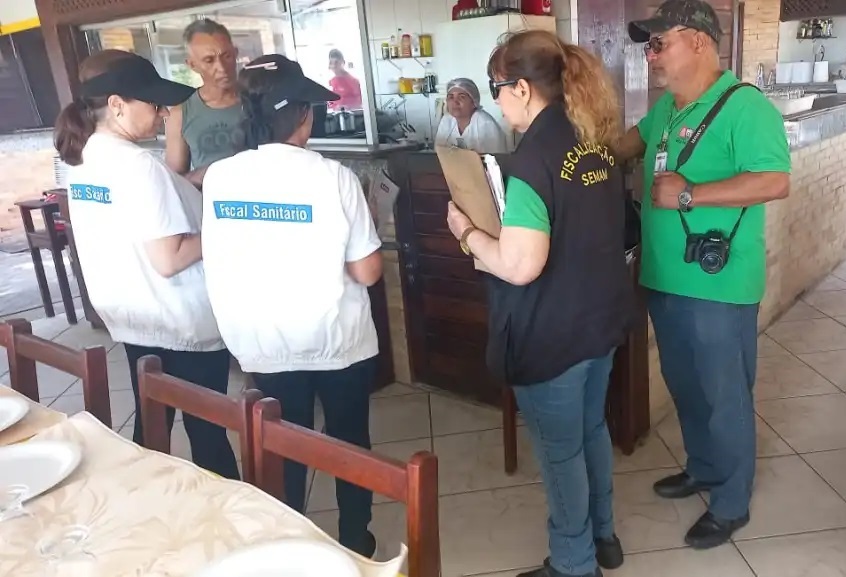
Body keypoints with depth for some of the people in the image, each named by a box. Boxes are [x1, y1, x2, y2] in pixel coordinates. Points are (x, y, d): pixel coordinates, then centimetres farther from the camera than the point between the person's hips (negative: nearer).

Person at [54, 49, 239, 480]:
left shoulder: (82, 159, 4)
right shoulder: (139, 165, -23)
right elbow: (169, 259, -26)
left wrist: (193, 186, 9)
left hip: (131, 319, 8)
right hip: (185, 326, -8)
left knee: (150, 425, 21)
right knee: (207, 430, 8)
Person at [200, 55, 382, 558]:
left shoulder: (218, 177, -7)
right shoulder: (333, 176, -17)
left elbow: (218, 261, 4)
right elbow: (368, 271, -15)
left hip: (263, 343, 3)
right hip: (337, 340, -3)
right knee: (349, 442, 18)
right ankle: (355, 543, 34)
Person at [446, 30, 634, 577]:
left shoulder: (534, 158, -23)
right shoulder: (597, 142, 3)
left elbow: (520, 266, -29)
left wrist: (467, 230, -13)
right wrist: (507, 217, 15)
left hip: (554, 334, -8)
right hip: (603, 317, 9)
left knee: (560, 451, 10)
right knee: (592, 428, 25)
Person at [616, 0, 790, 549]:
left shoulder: (744, 106, -16)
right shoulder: (665, 108, 10)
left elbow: (775, 182, -24)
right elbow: (638, 138, 30)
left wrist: (689, 194, -25)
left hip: (718, 286, -8)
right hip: (665, 279, 8)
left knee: (725, 397, 7)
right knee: (684, 387, 22)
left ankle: (732, 505, 26)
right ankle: (703, 469, 43)